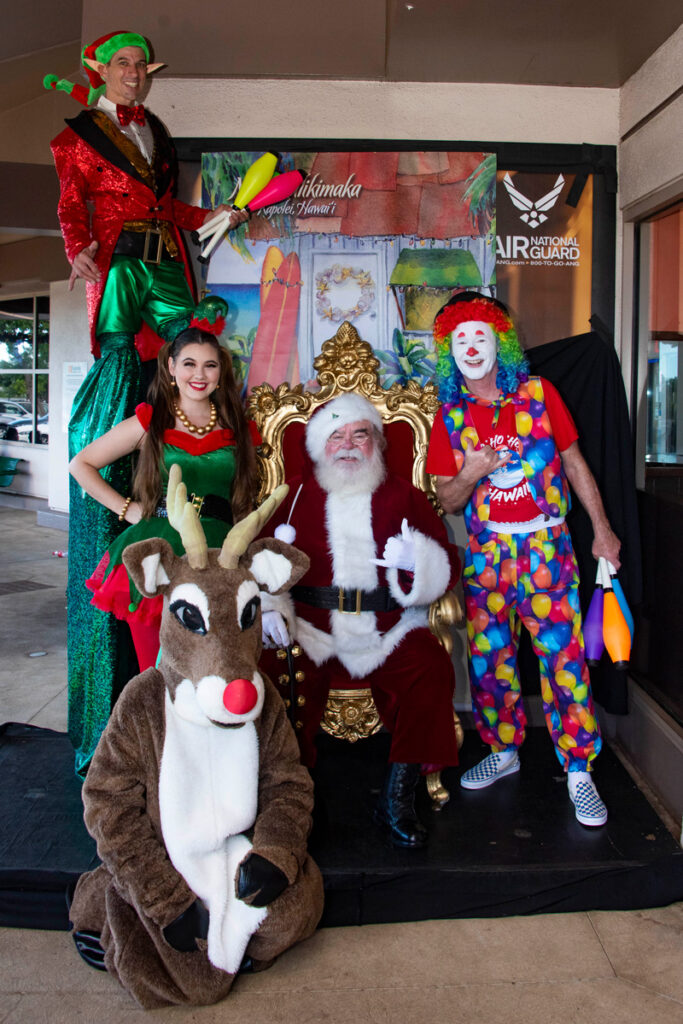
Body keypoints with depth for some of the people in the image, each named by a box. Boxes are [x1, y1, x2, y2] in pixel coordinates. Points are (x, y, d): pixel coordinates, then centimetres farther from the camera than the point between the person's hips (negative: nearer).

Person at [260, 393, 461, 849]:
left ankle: (398, 798, -11)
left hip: (390, 632, 0)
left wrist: (415, 561, -17)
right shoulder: (296, 494, 13)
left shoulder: (403, 495, 12)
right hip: (311, 631, 0)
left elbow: (448, 567, 5)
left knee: (431, 670, -26)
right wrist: (270, 606, -10)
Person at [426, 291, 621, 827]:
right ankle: (503, 750, 28)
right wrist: (471, 473, -16)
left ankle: (579, 771, 7)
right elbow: (447, 501, 5)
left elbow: (574, 463, 8)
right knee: (488, 656, 8)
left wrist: (602, 530, 6)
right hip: (485, 550, 2)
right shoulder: (451, 415, 4)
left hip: (545, 546, -2)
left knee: (563, 655, -5)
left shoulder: (539, 394, 2)